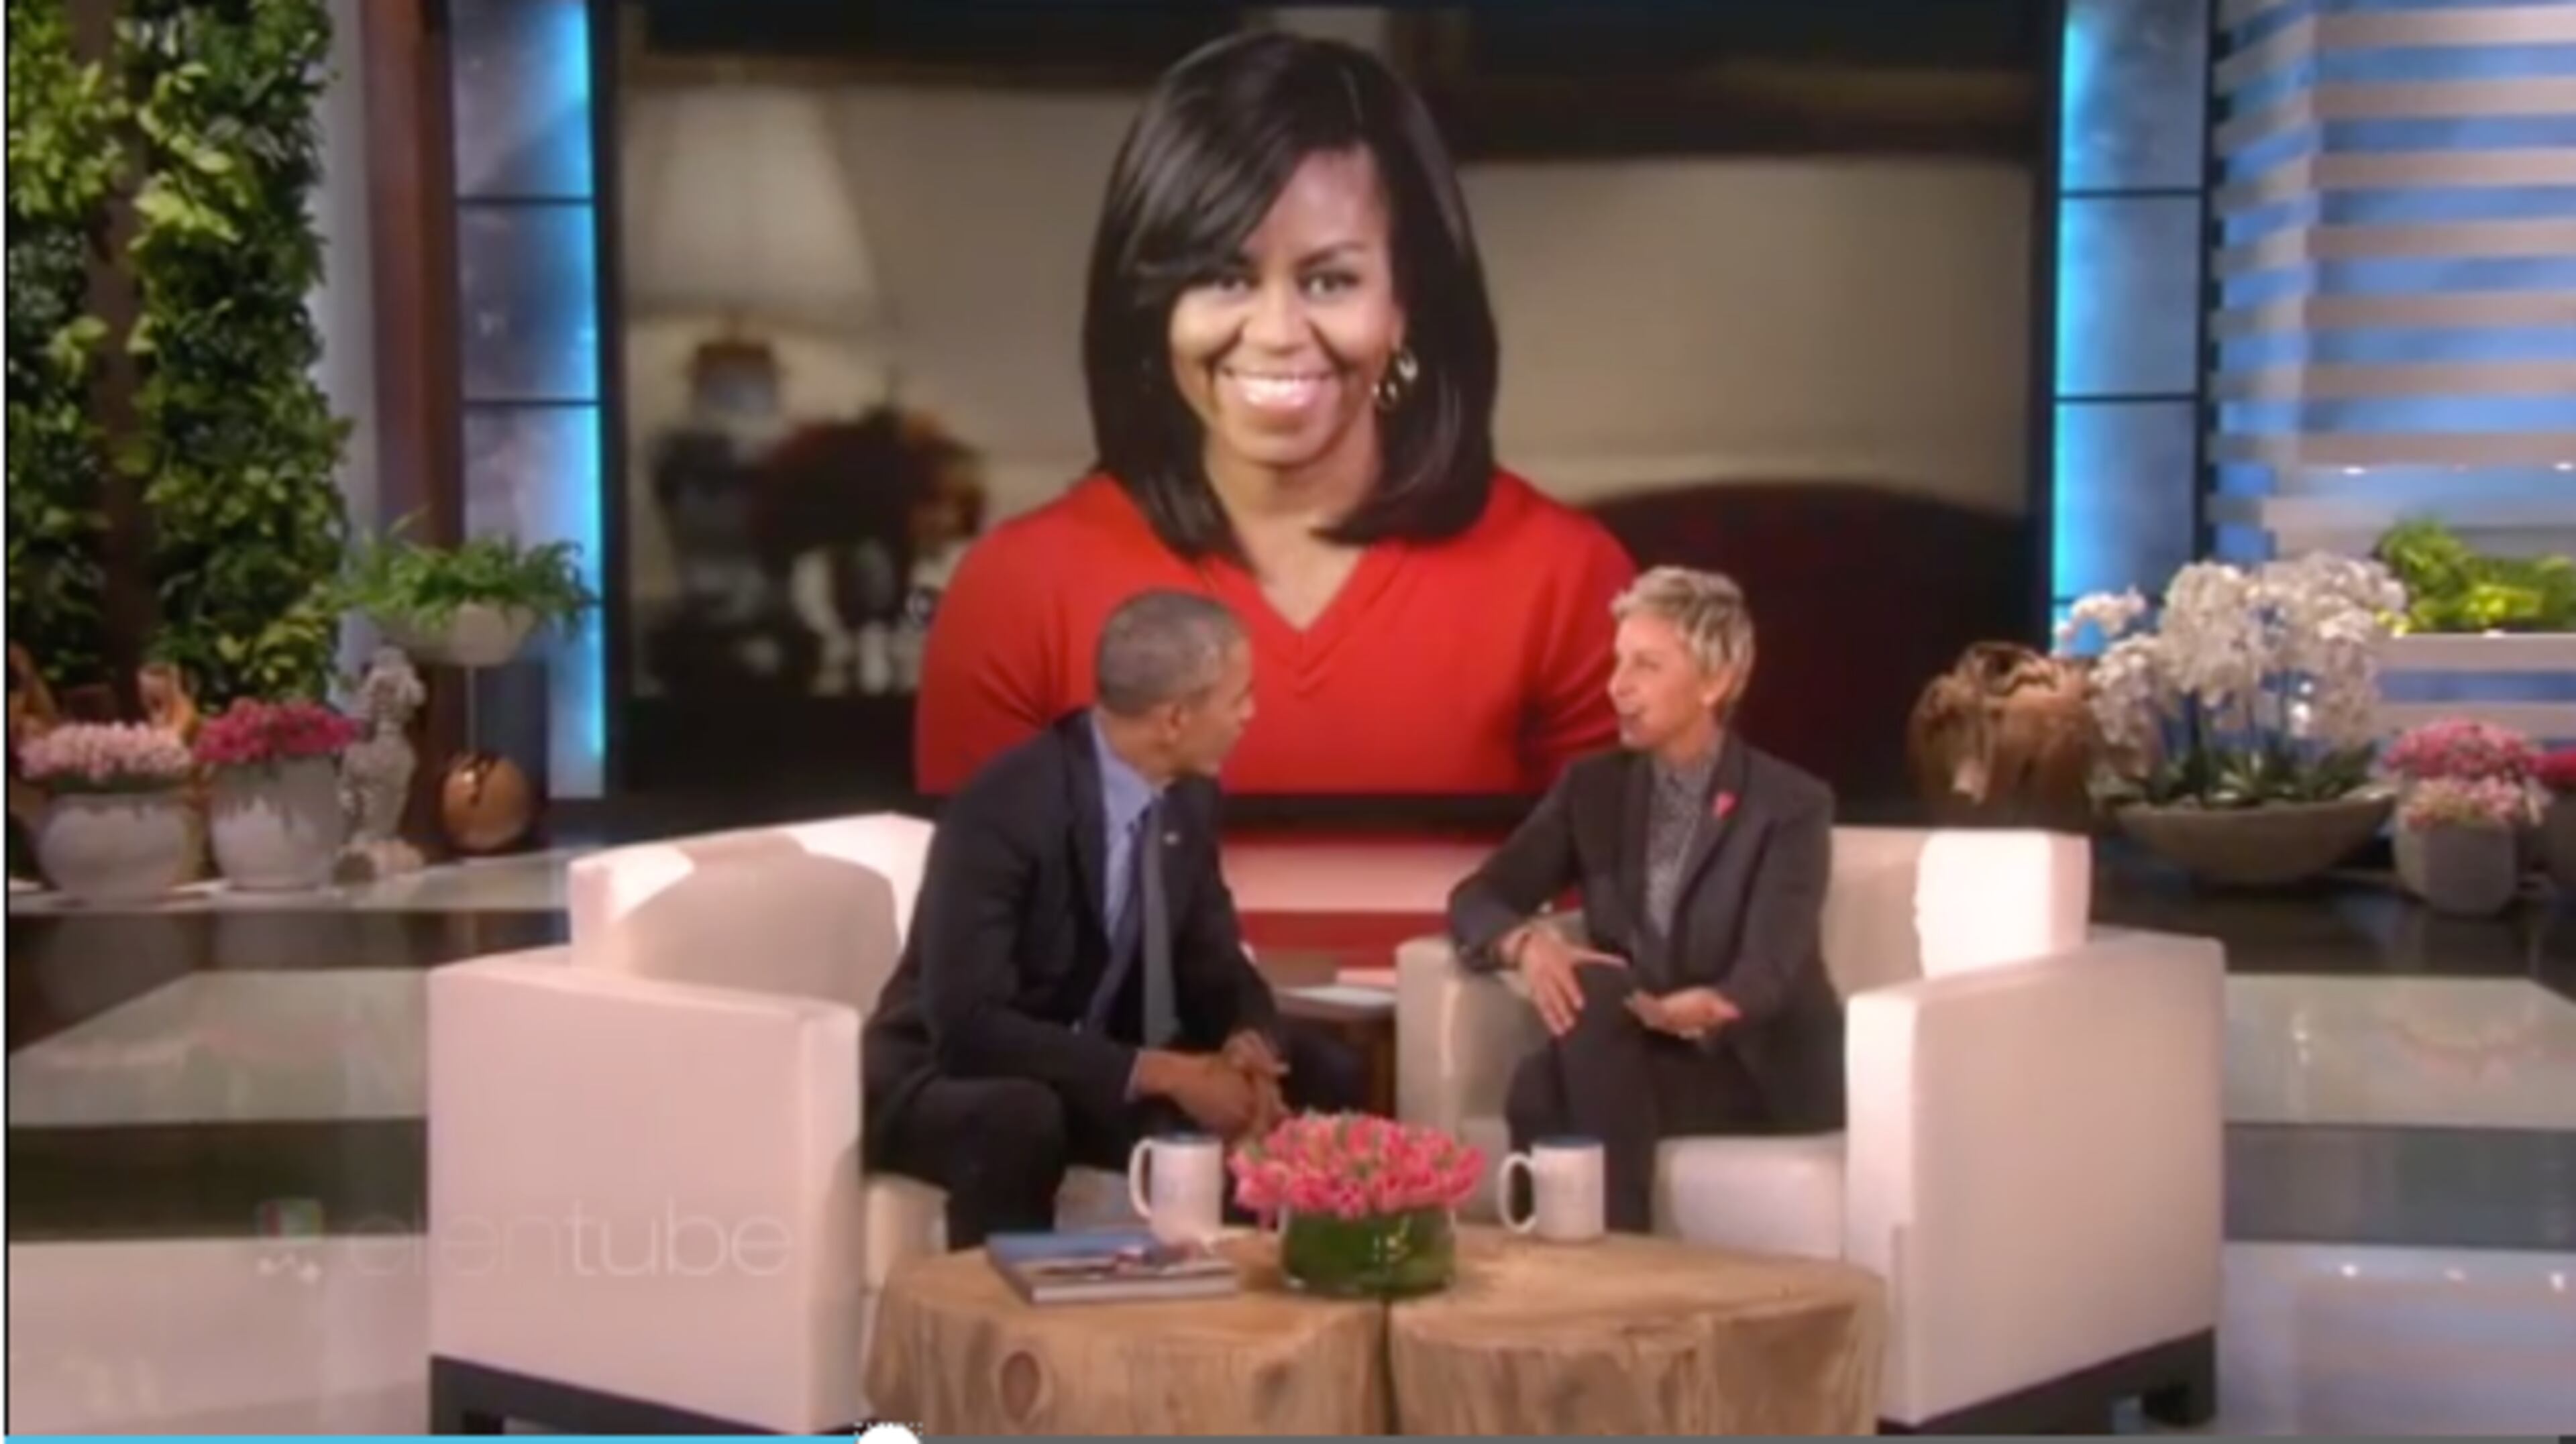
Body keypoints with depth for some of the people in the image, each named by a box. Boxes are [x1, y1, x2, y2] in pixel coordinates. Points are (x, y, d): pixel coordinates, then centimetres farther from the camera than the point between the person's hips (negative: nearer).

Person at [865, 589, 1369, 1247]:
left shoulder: (1188, 795, -4)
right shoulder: (1003, 810, -27)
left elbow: (1214, 965, 6)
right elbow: (969, 1023, -32)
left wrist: (1246, 1047, -18)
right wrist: (1164, 1074, -33)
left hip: (1102, 1068, 7)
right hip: (952, 1076, -7)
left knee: (1323, 1078, -4)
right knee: (1022, 1119, -40)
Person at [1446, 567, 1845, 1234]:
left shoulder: (1792, 806, -9)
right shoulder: (1593, 788, 7)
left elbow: (1765, 975, -21)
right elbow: (1476, 898, 3)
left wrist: (1685, 1012, -45)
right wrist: (1528, 943, -22)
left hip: (1766, 1068, -4)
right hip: (1634, 1055, 4)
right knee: (1543, 1089, -32)